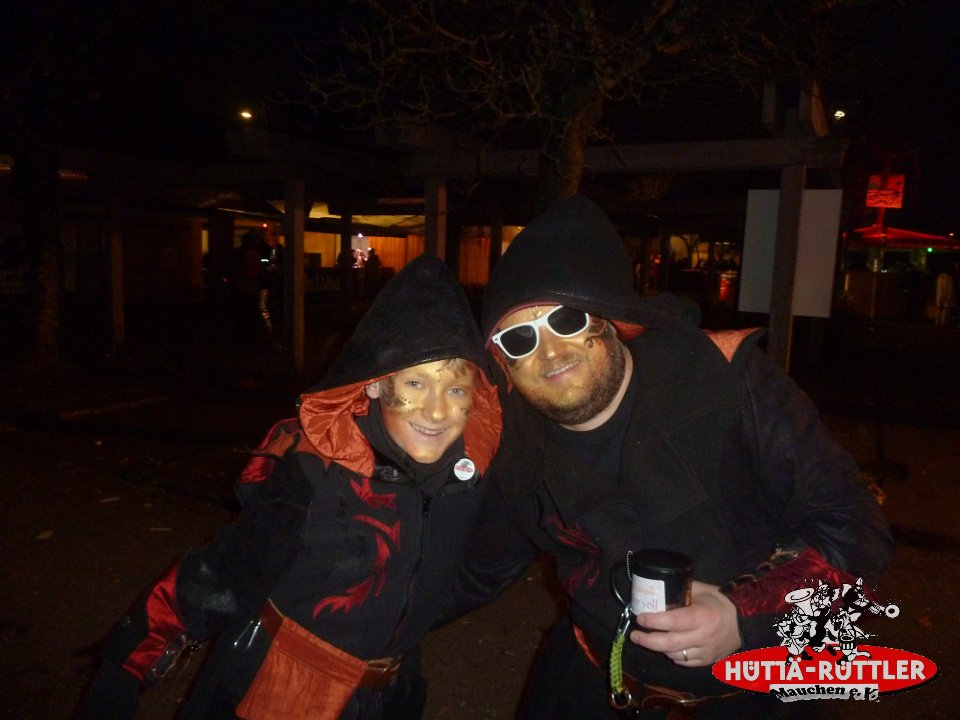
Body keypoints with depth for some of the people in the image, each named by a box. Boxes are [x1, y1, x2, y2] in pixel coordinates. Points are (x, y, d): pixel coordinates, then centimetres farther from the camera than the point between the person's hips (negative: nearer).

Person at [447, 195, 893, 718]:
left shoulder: (726, 378, -25)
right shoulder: (513, 443, -16)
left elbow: (852, 523, -20)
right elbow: (476, 571, 0)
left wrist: (749, 616, -32)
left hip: (760, 671, -1)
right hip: (601, 670, 2)